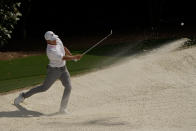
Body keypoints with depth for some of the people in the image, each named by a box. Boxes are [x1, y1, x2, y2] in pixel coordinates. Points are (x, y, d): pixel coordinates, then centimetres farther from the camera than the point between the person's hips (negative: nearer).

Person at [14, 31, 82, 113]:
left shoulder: (57, 40, -6)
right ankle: (24, 96, 23)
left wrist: (73, 56, 11)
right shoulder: (50, 51, -31)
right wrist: (75, 57, -26)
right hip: (53, 70, -6)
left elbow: (64, 48, 15)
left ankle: (63, 108, -4)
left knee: (68, 87, -10)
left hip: (63, 69, 7)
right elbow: (64, 58, -30)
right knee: (44, 88, 4)